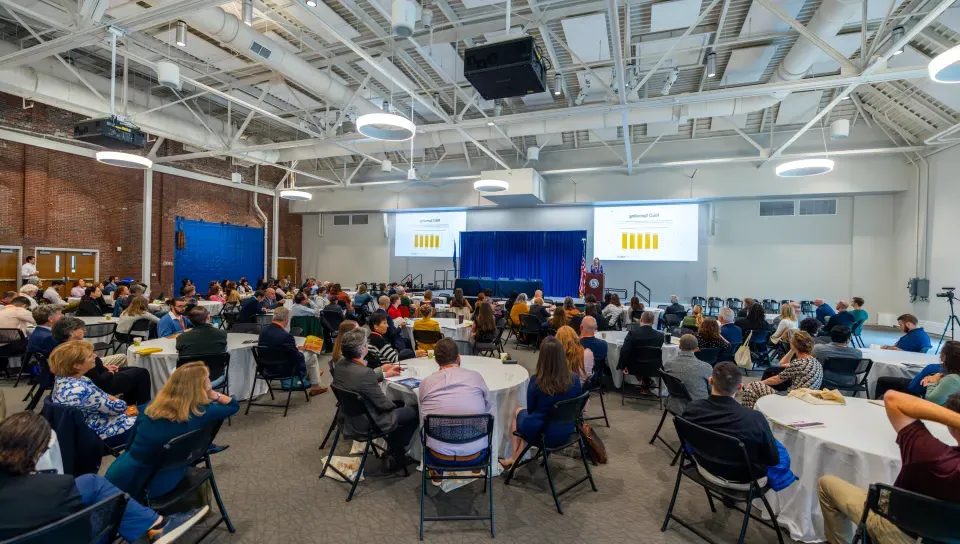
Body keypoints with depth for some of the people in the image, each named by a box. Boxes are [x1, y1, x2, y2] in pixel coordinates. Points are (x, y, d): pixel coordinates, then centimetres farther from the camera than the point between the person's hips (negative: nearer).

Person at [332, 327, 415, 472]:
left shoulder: (340, 364, -8)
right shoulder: (364, 372, -34)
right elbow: (383, 404, -21)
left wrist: (384, 373, 19)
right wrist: (393, 405, 1)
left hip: (349, 417, 9)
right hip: (366, 424, -9)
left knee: (399, 404, 25)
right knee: (415, 411, 5)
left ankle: (392, 447, 35)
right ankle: (397, 456, 21)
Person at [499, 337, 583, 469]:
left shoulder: (536, 380, -23)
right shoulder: (574, 379, -13)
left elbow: (530, 410, -7)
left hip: (542, 433, -3)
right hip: (566, 433, 4)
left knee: (519, 412, 29)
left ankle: (514, 458, 40)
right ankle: (516, 458, 35)